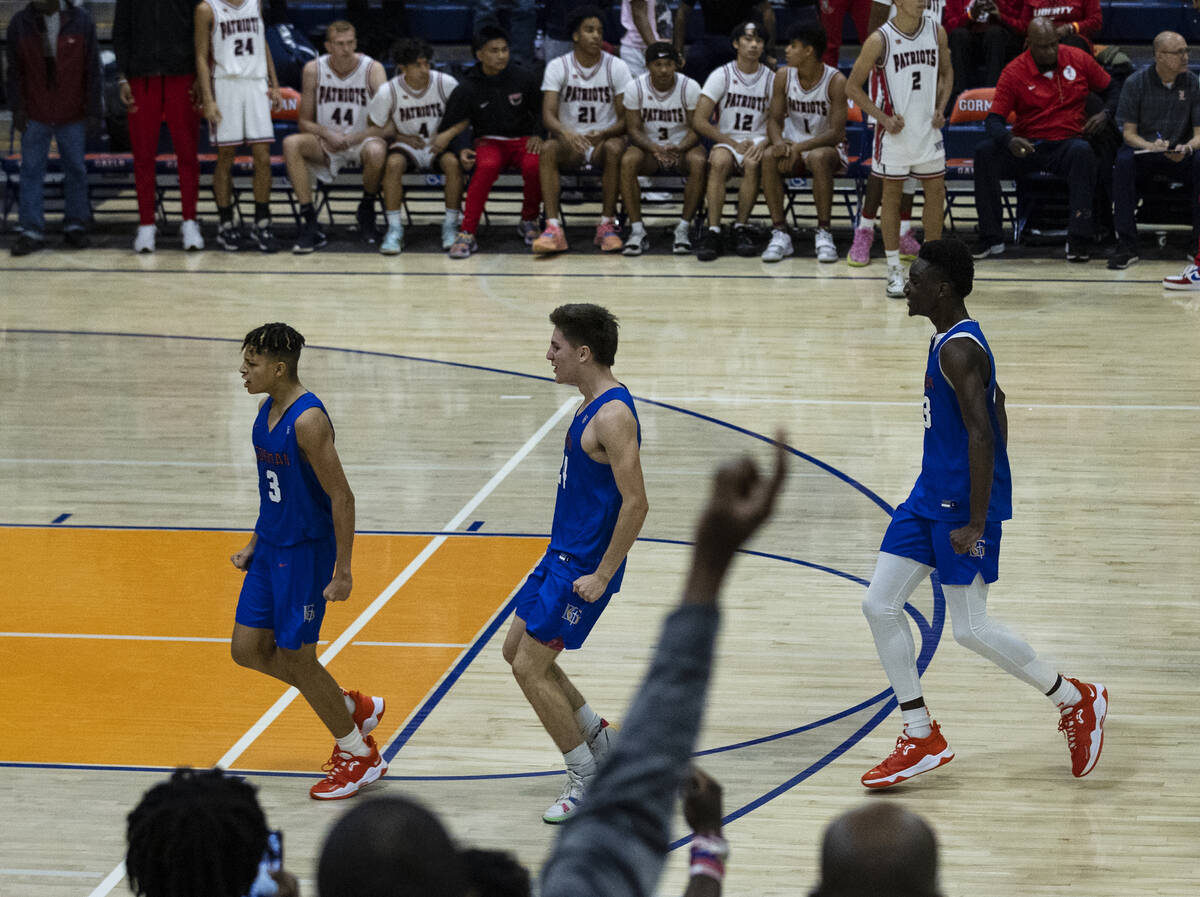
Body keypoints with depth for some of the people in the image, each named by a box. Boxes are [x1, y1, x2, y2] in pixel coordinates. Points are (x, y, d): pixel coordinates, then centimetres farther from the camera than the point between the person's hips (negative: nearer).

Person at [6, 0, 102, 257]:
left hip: (72, 115, 0)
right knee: (31, 170, -1)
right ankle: (32, 231, 1)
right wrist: (17, 109, -3)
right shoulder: (19, 24, -1)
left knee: (75, 169, 7)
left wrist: (93, 111, -2)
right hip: (35, 115, 1)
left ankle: (75, 225, 20)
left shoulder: (81, 21, -4)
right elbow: (14, 71, 3)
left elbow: (92, 70, -1)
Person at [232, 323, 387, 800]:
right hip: (272, 546, 9)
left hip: (305, 551, -9)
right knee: (248, 649, 10)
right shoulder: (267, 410, 5)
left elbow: (341, 497, -22)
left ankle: (360, 756, 15)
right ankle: (352, 708, 26)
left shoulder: (308, 420, -23)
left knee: (294, 655, -2)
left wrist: (343, 571, -22)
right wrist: (255, 544, 17)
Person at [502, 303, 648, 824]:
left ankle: (587, 780, 5)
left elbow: (635, 503, -26)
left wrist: (601, 576, -23)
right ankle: (600, 742, 27)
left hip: (585, 566, -10)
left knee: (530, 668, -7)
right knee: (517, 649, 16)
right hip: (563, 555, 10)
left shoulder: (613, 415, -22)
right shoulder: (593, 405, 9)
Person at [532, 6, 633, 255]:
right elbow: (548, 115, -12)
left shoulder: (617, 67, -3)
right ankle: (553, 228, -37)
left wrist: (603, 134, -28)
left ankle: (607, 225, -26)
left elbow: (625, 119, -6)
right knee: (548, 149, -32)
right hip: (569, 142, 0)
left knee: (614, 149, -35)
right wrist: (566, 133, -35)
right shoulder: (557, 67, -3)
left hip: (604, 140, 0)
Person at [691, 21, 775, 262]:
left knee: (753, 163, -35)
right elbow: (699, 120, -4)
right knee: (719, 161, -35)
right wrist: (735, 144, -10)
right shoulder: (721, 76, 2)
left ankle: (741, 227, -24)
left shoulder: (771, 79, 6)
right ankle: (713, 231, -38)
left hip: (757, 143, 0)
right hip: (726, 142, 0)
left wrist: (763, 145, -18)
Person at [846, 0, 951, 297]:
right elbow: (852, 86, -8)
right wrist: (883, 117, -15)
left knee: (936, 193, 7)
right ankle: (894, 270, 12)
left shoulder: (936, 31, -1)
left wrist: (941, 107, 0)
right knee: (892, 196, 4)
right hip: (895, 133, -4)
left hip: (928, 129, 4)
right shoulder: (880, 39, -14)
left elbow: (946, 71, 16)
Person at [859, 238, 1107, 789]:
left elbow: (981, 434, -26)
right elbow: (995, 405, 22)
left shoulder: (958, 350, -21)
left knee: (971, 629, -3)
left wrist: (977, 524, -27)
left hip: (963, 504, -10)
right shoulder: (952, 339, 11)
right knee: (879, 605, 5)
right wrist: (994, 483, 27)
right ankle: (922, 739, 12)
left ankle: (1075, 700, 16)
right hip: (930, 496, 10)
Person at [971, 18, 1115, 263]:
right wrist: (1009, 141, -30)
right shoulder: (1014, 72, -2)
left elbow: (1111, 91, 17)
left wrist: (1105, 114, -5)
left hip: (1066, 144, 0)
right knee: (984, 152, -27)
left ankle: (1078, 238, -34)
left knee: (1083, 151, -36)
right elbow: (994, 119, -8)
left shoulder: (1078, 59, 4)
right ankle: (991, 238, -20)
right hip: (1026, 147, 0)